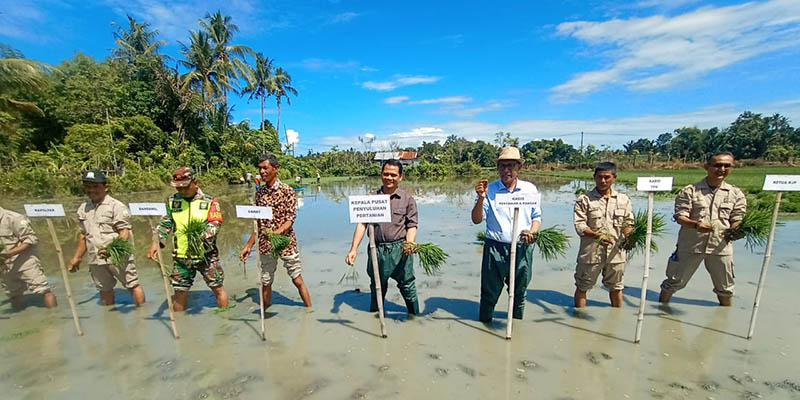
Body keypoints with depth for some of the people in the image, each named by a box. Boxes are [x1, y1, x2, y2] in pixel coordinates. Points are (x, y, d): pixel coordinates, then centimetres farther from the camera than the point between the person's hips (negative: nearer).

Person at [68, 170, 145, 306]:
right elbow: (83, 234, 22)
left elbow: (125, 232, -14)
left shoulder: (116, 206, -9)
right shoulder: (83, 208, 12)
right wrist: (77, 257, 24)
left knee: (133, 285, -2)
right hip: (96, 259, 7)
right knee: (104, 290, 17)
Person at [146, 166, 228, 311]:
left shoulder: (209, 201, -5)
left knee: (218, 288, 4)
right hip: (182, 256, 3)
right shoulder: (172, 201, 7)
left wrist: (201, 237, -29)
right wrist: (156, 242, -3)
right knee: (180, 292, 13)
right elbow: (165, 223, 11)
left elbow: (215, 224, -12)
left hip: (206, 255, -3)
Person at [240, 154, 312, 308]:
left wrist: (277, 232, -31)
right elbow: (258, 223, 12)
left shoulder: (286, 190, -7)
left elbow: (291, 218, -13)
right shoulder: (259, 192, 8)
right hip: (265, 245, 5)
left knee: (297, 280, 3)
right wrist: (248, 246, 11)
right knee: (265, 283, 13)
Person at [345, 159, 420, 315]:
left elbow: (411, 225, -1)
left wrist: (409, 244, -19)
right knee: (377, 287, 18)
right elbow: (362, 223, 2)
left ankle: (414, 316, 28)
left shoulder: (408, 199, 2)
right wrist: (354, 249, -5)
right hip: (376, 249, 2)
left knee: (407, 286, 7)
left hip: (399, 249, -2)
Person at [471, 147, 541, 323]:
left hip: (522, 249, 3)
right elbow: (476, 219, -7)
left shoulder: (530, 189, 6)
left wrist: (532, 231, -9)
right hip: (495, 248, -2)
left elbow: (537, 217, 12)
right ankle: (484, 324, 28)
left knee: (519, 293, 18)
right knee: (489, 293, 8)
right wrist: (481, 198, -22)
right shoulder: (489, 189, -2)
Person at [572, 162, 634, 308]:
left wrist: (629, 237, -9)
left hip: (616, 252, 4)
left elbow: (628, 223, 10)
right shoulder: (584, 199, -6)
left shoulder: (624, 200, 7)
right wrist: (597, 235, -25)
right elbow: (579, 225, -11)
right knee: (582, 286, 7)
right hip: (591, 252, -3)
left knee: (616, 287, 21)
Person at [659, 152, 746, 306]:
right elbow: (680, 217, -11)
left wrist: (735, 231, -17)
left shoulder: (736, 193, 4)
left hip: (721, 246, 3)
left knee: (725, 286, 20)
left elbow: (737, 219, 5)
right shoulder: (689, 191, -7)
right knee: (675, 281, 7)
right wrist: (695, 225, -31)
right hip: (690, 245, -3)